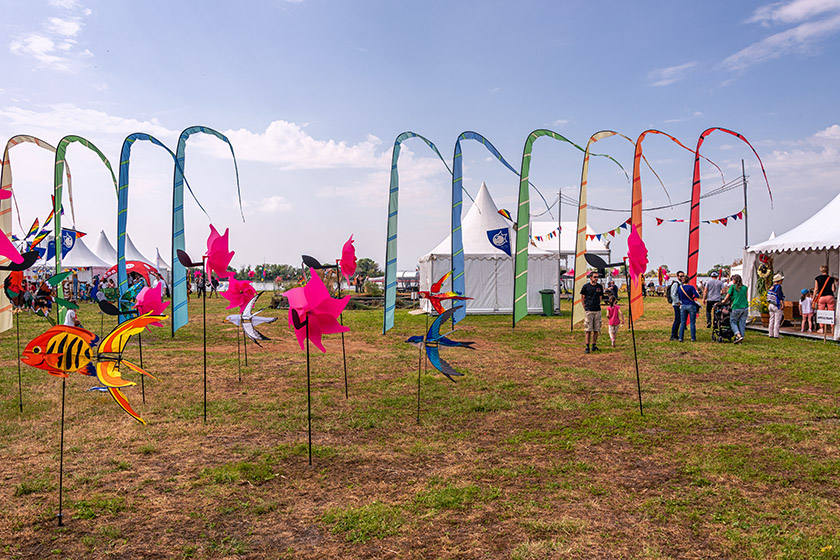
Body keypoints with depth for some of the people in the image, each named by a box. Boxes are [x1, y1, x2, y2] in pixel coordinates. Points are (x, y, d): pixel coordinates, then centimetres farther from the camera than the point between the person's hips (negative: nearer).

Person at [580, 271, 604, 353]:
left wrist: (597, 304, 12)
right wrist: (585, 307, 3)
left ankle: (594, 345, 17)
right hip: (589, 310, -3)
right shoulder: (586, 286, -1)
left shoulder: (600, 286, 8)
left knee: (596, 329, 5)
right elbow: (583, 298, 6)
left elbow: (600, 297, 19)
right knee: (588, 330, -5)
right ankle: (587, 347, 0)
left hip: (597, 310, 3)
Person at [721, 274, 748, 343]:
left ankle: (739, 336, -11)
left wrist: (723, 301, 22)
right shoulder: (745, 287, 11)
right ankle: (741, 338, 8)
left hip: (736, 307, -4)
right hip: (745, 307, 4)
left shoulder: (733, 287, 0)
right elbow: (745, 297, 18)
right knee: (742, 323, 9)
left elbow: (727, 296, 5)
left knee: (733, 321, 7)